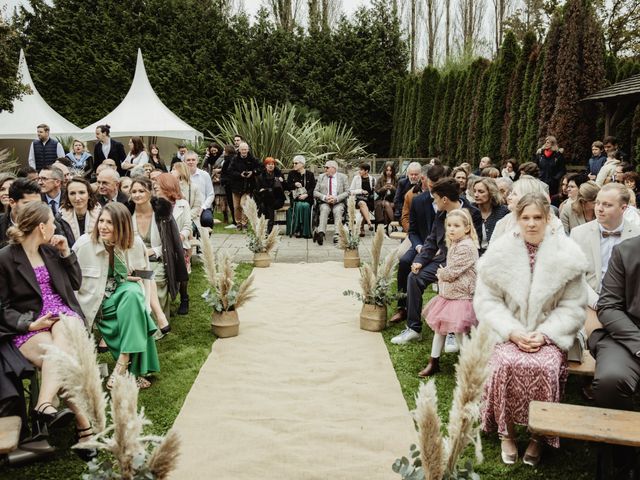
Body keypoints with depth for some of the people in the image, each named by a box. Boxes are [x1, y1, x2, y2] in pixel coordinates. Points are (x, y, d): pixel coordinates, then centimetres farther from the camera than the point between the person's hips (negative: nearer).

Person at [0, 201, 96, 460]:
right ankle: (84, 426, -38)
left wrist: (66, 253, 7)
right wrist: (30, 324, -16)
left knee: (61, 345, -35)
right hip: (28, 327, -3)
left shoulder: (50, 249, 13)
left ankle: (45, 407, -46)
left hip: (63, 314, 3)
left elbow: (76, 283, 19)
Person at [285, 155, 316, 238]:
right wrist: (294, 184, -9)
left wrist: (306, 195, -15)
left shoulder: (310, 174, 8)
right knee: (299, 205, -32)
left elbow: (313, 187, 1)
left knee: (305, 206, -33)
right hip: (296, 197, 1)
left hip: (307, 197, -1)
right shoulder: (292, 174, 12)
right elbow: (287, 187, 11)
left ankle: (306, 231, -25)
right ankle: (297, 230, -26)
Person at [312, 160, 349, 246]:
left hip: (338, 202, -1)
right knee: (324, 209, -33)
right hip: (324, 202, 1)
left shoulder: (343, 177, 10)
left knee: (338, 211, -33)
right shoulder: (321, 177, 14)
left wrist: (336, 198, -13)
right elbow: (315, 192, 8)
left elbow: (347, 192, 3)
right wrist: (325, 197, -11)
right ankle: (320, 233, -51)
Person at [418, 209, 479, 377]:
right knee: (439, 327, 14)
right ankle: (434, 362, 24)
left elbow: (451, 272, -22)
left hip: (461, 296, -10)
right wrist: (443, 274, 2)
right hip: (448, 294, 10)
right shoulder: (454, 244, 10)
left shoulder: (466, 247, -22)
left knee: (459, 331, -4)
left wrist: (440, 274, -2)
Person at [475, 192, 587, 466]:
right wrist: (513, 332, -13)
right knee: (506, 364, -28)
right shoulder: (500, 252, 0)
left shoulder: (567, 255, -1)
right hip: (509, 333, 1)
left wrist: (544, 333, -13)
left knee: (544, 367, -29)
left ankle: (539, 436, -3)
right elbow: (487, 301, -1)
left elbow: (572, 308, 1)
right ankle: (506, 431, -5)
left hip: (550, 335, 0)